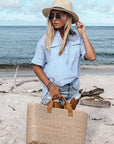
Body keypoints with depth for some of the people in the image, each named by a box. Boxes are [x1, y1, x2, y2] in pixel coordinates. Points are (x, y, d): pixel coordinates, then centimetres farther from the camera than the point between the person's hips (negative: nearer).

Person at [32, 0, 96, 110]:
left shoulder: (77, 38, 3)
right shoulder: (46, 39, -4)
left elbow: (91, 57, -10)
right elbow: (36, 67, -3)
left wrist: (83, 33, -3)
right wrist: (50, 86, -13)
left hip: (73, 91, 3)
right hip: (53, 90, -3)